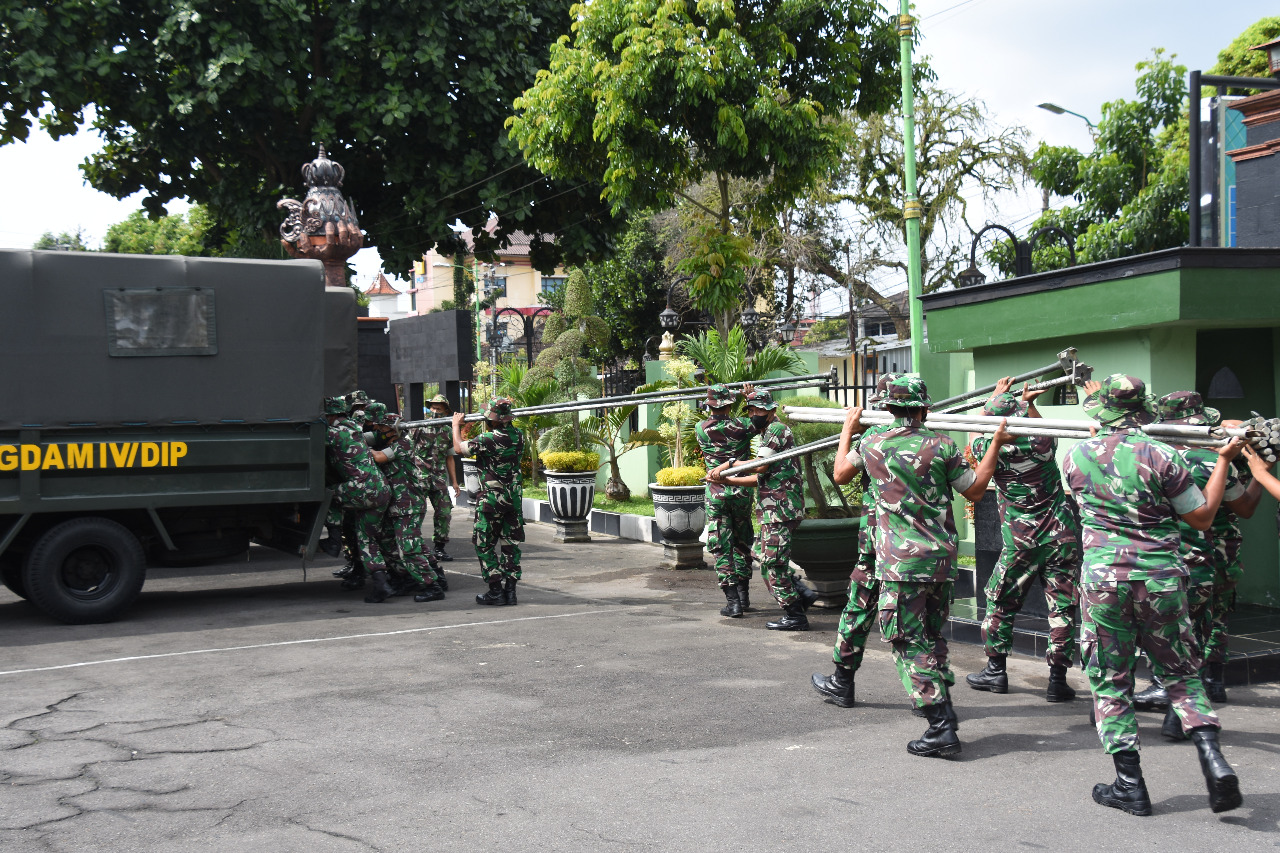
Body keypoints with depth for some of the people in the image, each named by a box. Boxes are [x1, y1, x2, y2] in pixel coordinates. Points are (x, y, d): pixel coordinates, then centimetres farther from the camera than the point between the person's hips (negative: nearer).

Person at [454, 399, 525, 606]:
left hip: (491, 498, -6)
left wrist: (456, 425, 11)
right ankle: (510, 590, 11)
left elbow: (459, 448, -6)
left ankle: (495, 591, 3)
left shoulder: (488, 439, -19)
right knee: (511, 544, 11)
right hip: (514, 498, 6)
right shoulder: (519, 436, 1)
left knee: (484, 545, 5)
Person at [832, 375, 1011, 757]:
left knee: (910, 644, -2)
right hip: (942, 558, 3)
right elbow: (975, 490, 10)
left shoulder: (871, 445, -1)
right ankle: (942, 707, 23)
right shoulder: (941, 445, -1)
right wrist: (996, 446, 18)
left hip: (901, 561, -3)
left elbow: (840, 473, 19)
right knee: (933, 636, 20)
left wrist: (848, 430, 33)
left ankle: (941, 729, -8)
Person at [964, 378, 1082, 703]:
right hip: (1063, 536, 1)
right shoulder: (1043, 443, -7)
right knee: (1062, 606, 5)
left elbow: (977, 432, 16)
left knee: (1000, 602, 15)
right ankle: (1057, 679, 6)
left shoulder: (992, 450, -9)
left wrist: (996, 397, 23)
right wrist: (1028, 403, 25)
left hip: (1021, 543, -1)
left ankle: (995, 670, 22)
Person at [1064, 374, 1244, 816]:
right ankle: (1213, 760, 0)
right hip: (1161, 580, 0)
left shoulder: (1077, 456, -1)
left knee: (1110, 682, 9)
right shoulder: (1162, 456, -6)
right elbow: (1202, 518, 2)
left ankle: (1130, 786, 10)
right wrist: (1223, 461, 11)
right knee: (1182, 675, 16)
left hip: (1103, 579, 0)